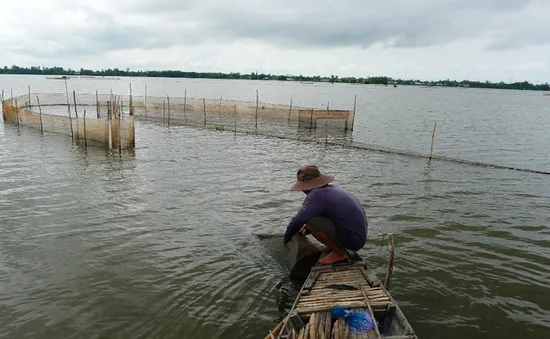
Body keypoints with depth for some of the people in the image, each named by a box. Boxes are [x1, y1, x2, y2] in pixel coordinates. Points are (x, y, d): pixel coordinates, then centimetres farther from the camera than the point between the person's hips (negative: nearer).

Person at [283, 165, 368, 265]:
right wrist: (307, 230, 29)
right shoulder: (332, 188, 10)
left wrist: (286, 239, -3)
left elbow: (298, 220, -20)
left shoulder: (318, 194, -18)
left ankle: (339, 252, -6)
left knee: (310, 222, -20)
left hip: (352, 240, -9)